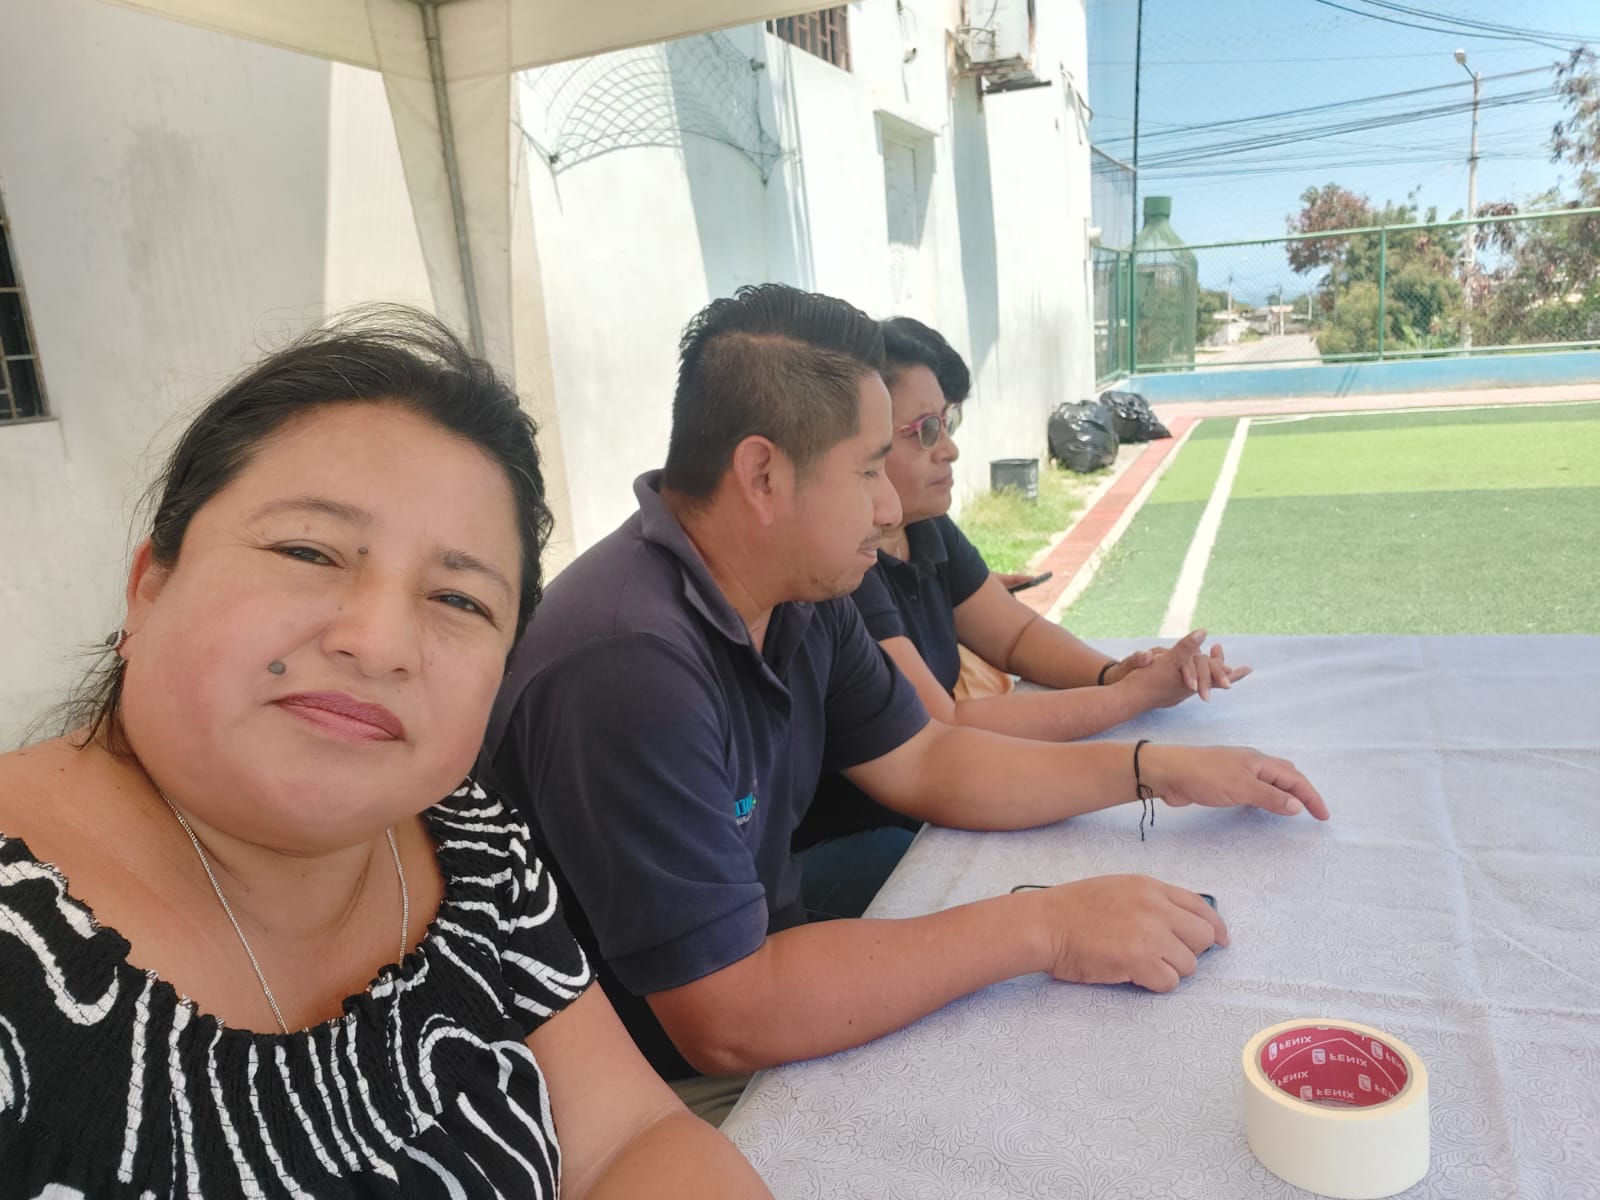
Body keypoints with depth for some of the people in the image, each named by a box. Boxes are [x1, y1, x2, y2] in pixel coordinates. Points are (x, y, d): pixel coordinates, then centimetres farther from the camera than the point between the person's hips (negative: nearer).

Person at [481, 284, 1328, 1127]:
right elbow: (727, 1020, -31)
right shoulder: (629, 667, -32)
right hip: (683, 1094, -7)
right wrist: (1042, 927, -26)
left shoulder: (800, 595, -2)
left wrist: (1158, 769, 2)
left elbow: (923, 765, 9)